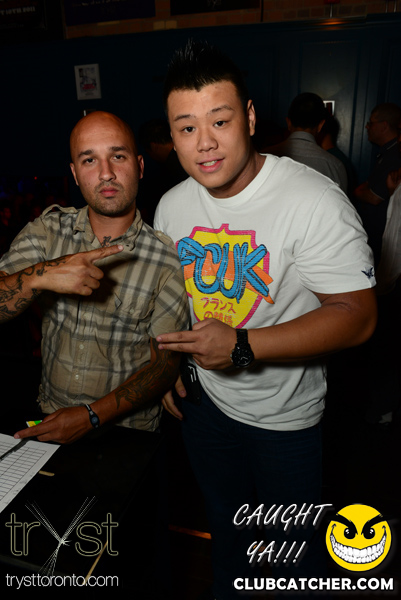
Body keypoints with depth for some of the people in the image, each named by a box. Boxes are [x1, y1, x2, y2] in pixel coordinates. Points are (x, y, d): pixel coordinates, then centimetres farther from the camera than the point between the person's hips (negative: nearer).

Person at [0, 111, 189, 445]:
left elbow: (164, 364, -7)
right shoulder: (48, 230, 0)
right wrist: (39, 276, -25)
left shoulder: (168, 260, -10)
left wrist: (92, 415, -14)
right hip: (48, 418, 3)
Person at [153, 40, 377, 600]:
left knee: (293, 544, 21)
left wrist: (241, 346, -32)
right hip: (204, 400, 5)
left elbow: (357, 314, -25)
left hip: (284, 414, -5)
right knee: (225, 522, 31)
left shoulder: (315, 201, -25)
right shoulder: (172, 205, -5)